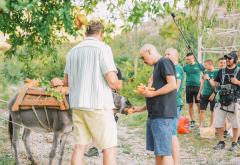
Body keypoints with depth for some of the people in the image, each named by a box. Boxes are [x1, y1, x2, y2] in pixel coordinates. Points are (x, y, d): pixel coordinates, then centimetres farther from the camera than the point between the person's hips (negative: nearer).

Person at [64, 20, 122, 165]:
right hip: (98, 104, -6)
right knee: (109, 148, 0)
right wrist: (118, 85, 7)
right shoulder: (103, 48, -7)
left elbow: (66, 81, 19)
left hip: (78, 104, 6)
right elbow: (112, 80, -14)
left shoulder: (73, 51, 12)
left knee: (80, 146, 7)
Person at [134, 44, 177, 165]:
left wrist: (151, 93, -11)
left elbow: (172, 85, -18)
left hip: (163, 115, -10)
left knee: (164, 152, -10)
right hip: (154, 115, 10)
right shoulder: (157, 66, 22)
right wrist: (142, 108, 20)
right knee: (157, 151, 11)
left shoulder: (164, 62, -6)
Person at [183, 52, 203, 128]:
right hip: (189, 87, 2)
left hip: (197, 86, -2)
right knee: (190, 105, 5)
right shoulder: (186, 67, 6)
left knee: (199, 104, -2)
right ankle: (192, 121, 14)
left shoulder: (198, 65, 1)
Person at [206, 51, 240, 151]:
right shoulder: (221, 71, 13)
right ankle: (221, 142, 18)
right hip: (222, 102, 4)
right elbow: (215, 84, 14)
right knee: (218, 123, 4)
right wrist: (208, 79, -1)